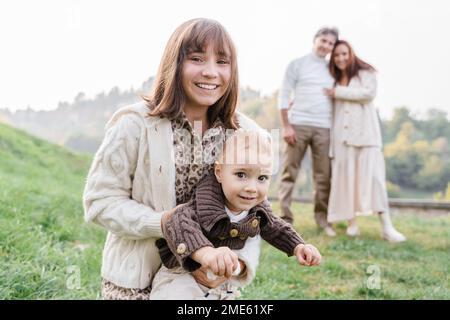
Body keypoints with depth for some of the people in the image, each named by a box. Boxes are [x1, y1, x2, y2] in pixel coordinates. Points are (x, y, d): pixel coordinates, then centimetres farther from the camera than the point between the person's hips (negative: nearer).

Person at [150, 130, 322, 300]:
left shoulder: (258, 209, -8)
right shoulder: (206, 204, -28)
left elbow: (274, 227, 12)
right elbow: (177, 222, -46)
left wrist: (298, 247, -4)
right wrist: (205, 252, -63)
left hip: (226, 280, 6)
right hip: (183, 274, -6)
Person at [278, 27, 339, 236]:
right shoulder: (297, 65, 7)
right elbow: (284, 95, 1)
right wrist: (286, 126, -9)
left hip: (324, 128, 3)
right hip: (298, 125, -3)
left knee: (323, 176, 1)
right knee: (289, 173, -4)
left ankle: (322, 218, 10)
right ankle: (285, 219, -1)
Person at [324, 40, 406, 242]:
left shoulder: (365, 73, 8)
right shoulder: (333, 80, 19)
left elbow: (369, 93, -9)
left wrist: (338, 92, -8)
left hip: (365, 132, -3)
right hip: (342, 134, 4)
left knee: (373, 175, -11)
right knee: (345, 176, -1)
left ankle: (387, 227, -14)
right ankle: (351, 223, 6)